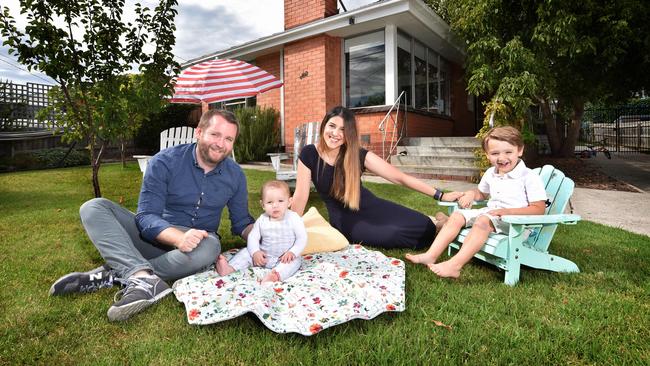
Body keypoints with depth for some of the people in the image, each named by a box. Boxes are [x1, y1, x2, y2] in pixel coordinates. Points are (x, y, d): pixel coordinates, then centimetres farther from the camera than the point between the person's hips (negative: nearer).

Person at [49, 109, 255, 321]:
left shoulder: (235, 175, -3)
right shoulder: (165, 162, -12)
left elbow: (242, 223, 5)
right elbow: (146, 216, -18)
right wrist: (179, 237, -39)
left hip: (197, 241, 0)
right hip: (155, 236, 0)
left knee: (210, 247, -37)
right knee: (93, 208, -19)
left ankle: (112, 275, -26)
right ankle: (144, 278, -41)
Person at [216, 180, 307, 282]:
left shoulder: (294, 218, -10)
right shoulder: (262, 220, -1)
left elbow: (302, 238, -11)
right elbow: (253, 237, 1)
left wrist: (292, 252, -25)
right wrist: (255, 252, -17)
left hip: (285, 258, -4)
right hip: (264, 256, 4)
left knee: (295, 261, -33)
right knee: (245, 252, -6)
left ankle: (277, 274, -57)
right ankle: (229, 268, -19)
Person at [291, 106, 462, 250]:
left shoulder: (359, 155, -13)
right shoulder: (309, 154, -14)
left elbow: (401, 177, -11)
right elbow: (300, 197, -10)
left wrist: (439, 195, -13)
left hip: (371, 208, 2)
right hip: (346, 220, -2)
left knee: (424, 227, -16)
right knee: (396, 235, -25)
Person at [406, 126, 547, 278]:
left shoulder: (529, 177, -10)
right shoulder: (490, 174, 12)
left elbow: (539, 209, -14)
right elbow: (482, 193, 29)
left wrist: (508, 211, -26)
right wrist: (471, 194, 5)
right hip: (490, 212, 8)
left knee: (483, 221, -34)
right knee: (457, 216, -6)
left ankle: (454, 265, -44)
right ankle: (431, 256, -16)